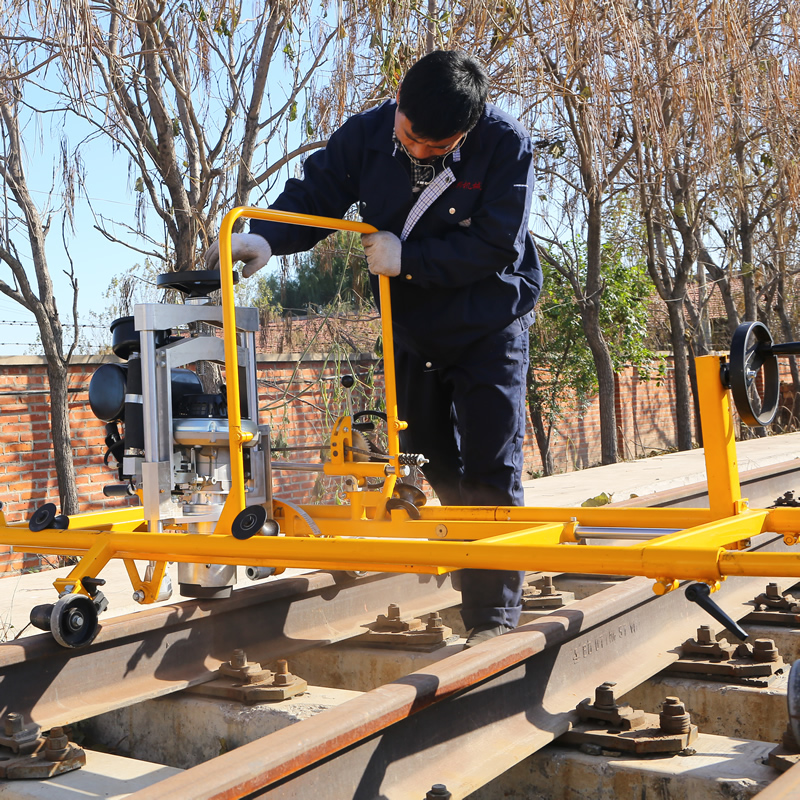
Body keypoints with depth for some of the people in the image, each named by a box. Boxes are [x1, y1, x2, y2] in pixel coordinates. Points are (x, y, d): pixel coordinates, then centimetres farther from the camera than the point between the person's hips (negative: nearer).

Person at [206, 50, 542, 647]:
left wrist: (406, 257, -25)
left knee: (490, 474, -7)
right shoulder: (367, 135, -10)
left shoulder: (506, 145, -21)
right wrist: (266, 238, -26)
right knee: (427, 470, 12)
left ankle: (495, 619, -1)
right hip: (411, 334, 4)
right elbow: (313, 195, -6)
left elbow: (494, 246, -25)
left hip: (490, 330, -4)